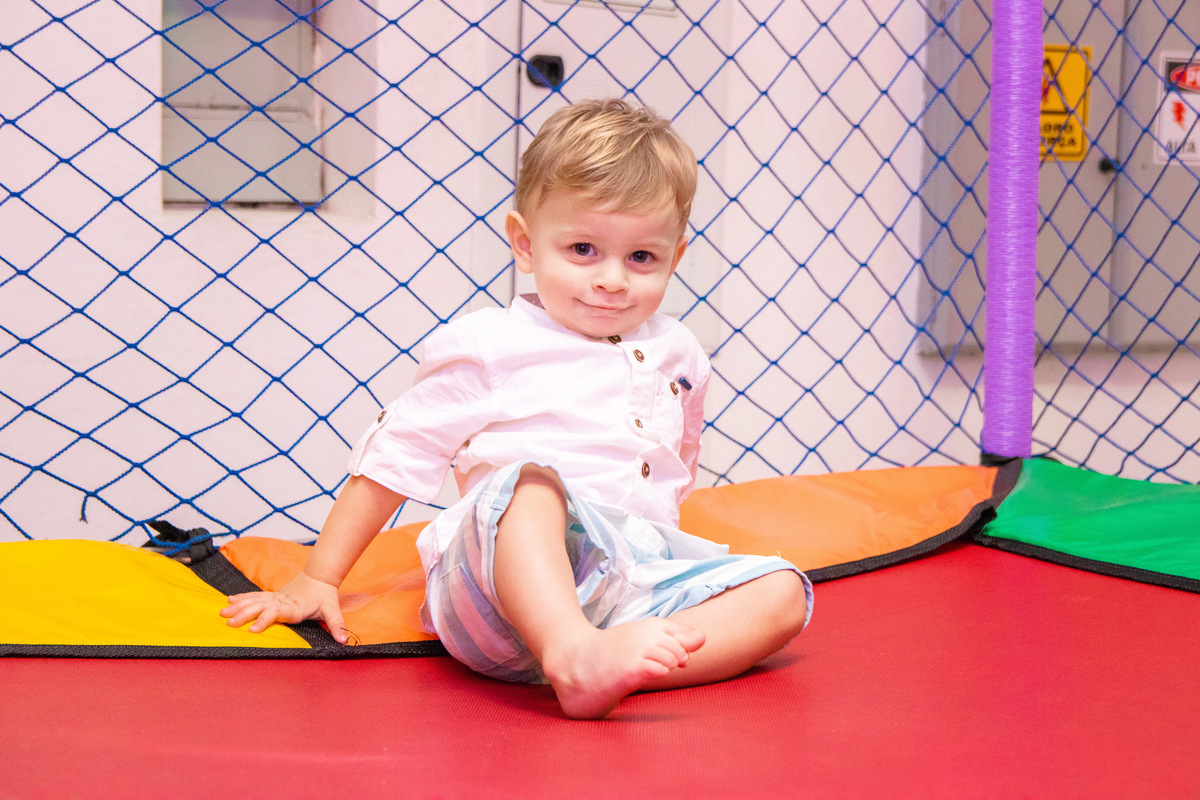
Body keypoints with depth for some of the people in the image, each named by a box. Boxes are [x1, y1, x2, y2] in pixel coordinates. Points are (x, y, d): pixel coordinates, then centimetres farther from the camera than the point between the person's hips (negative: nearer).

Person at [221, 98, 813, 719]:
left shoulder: (676, 354, 20)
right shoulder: (488, 347, 4)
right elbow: (396, 454, 7)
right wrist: (317, 581, 6)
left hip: (641, 580, 6)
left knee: (782, 591, -18)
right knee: (530, 481, -36)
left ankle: (618, 665, -42)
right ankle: (571, 654, -61)